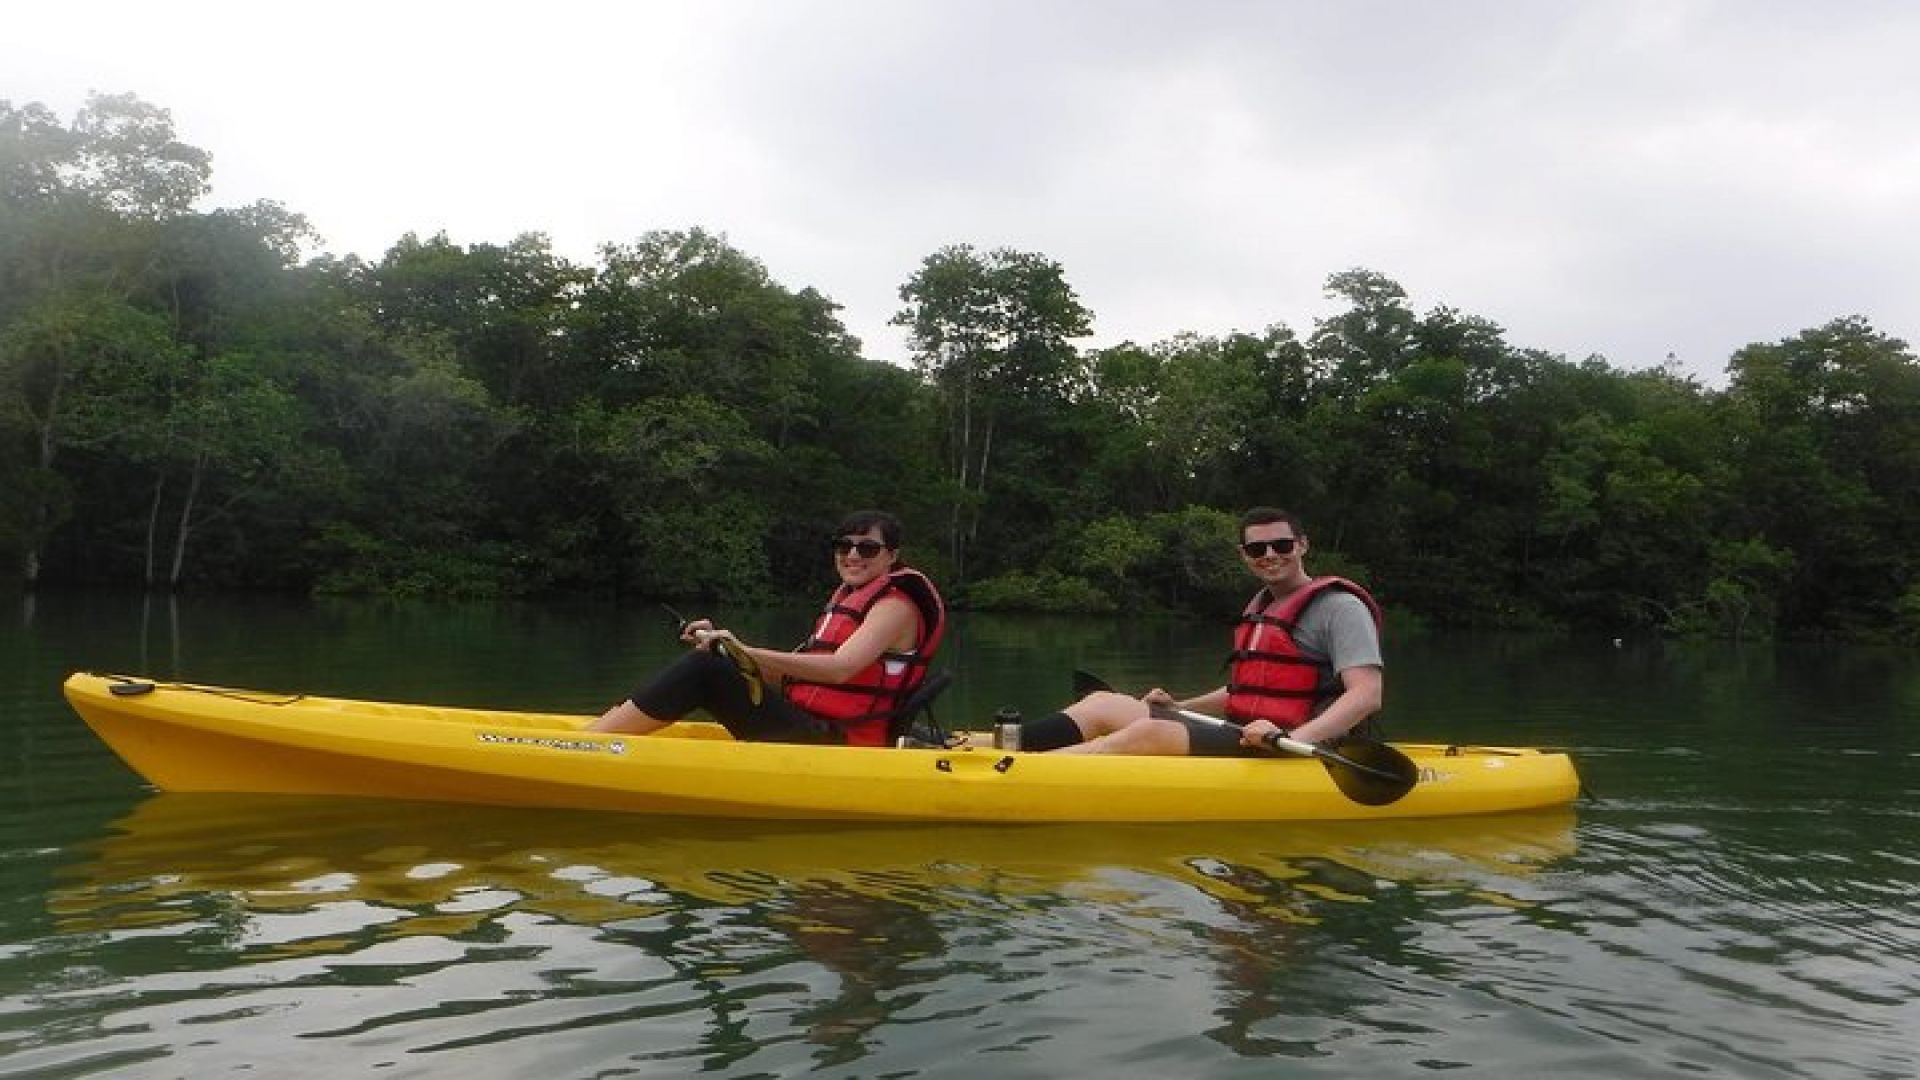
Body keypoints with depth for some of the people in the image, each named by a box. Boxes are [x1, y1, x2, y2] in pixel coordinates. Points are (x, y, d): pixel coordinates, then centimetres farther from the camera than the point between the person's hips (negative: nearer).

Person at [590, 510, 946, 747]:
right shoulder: (847, 598, 22)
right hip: (810, 726, 9)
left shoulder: (896, 604, -5)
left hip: (836, 742, -9)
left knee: (703, 669, -19)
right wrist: (725, 645, 3)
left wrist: (745, 652, -33)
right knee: (707, 666, -6)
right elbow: (790, 673, 16)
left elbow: (840, 668, -24)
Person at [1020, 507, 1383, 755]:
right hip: (1242, 737, 9)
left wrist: (1294, 738, -32)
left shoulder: (1338, 606, -5)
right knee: (1102, 704, -4)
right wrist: (1178, 707, 19)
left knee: (1149, 732, -30)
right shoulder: (1260, 607, 21)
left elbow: (1367, 695, -18)